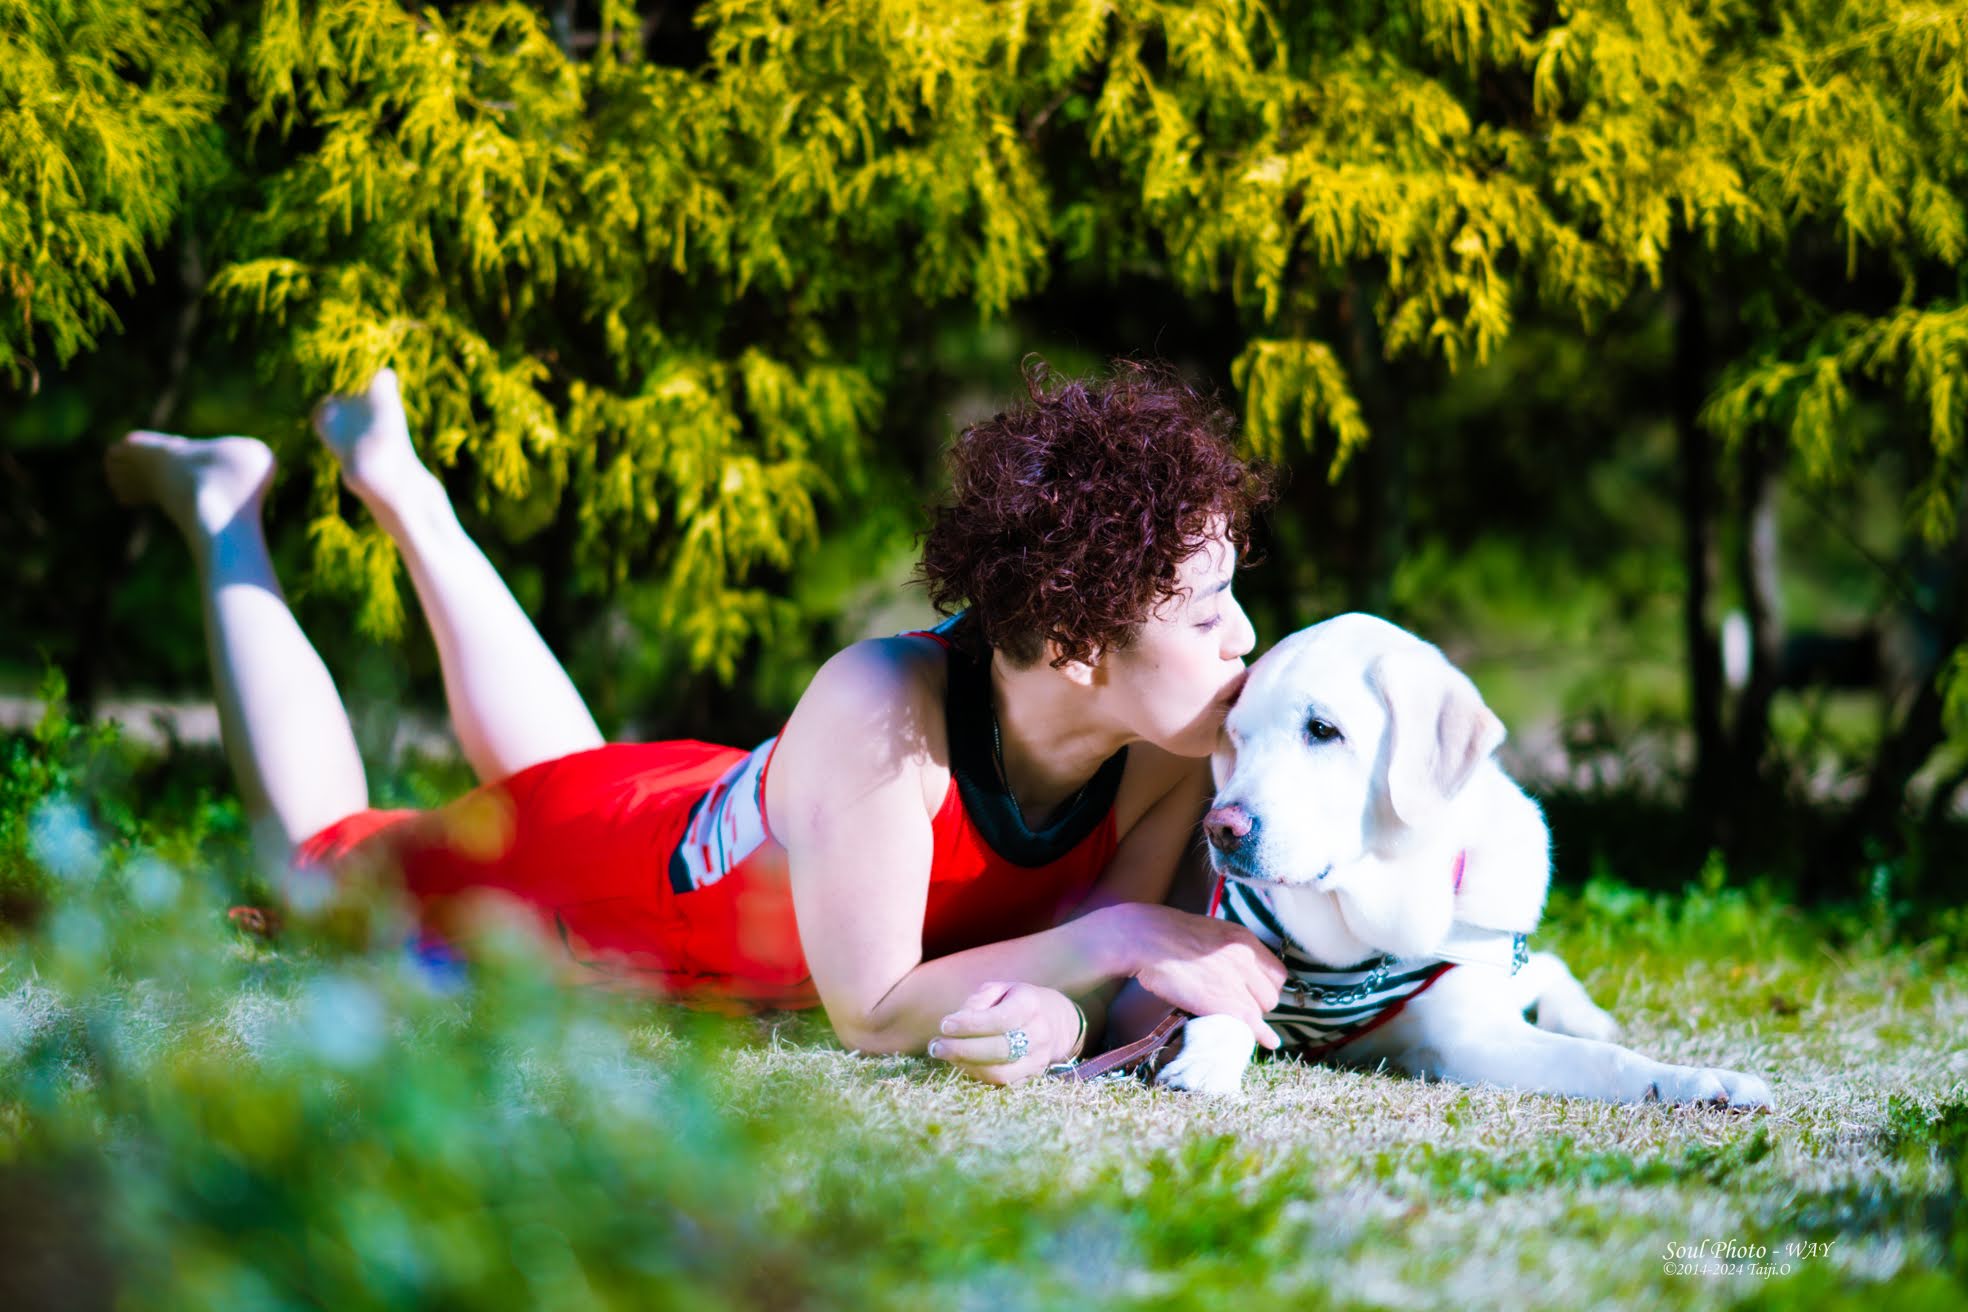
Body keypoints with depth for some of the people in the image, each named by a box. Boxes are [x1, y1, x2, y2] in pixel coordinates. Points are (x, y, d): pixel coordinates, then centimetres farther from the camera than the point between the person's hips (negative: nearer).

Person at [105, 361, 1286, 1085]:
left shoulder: (1172, 753, -31)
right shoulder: (881, 709, -47)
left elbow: (1089, 984, -23)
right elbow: (871, 1013, -40)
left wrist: (1049, 1013, -47)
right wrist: (1114, 937, -47)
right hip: (591, 857, -5)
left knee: (542, 760, 39)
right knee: (317, 845, 26)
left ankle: (402, 490, 53)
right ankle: (225, 515, 41)